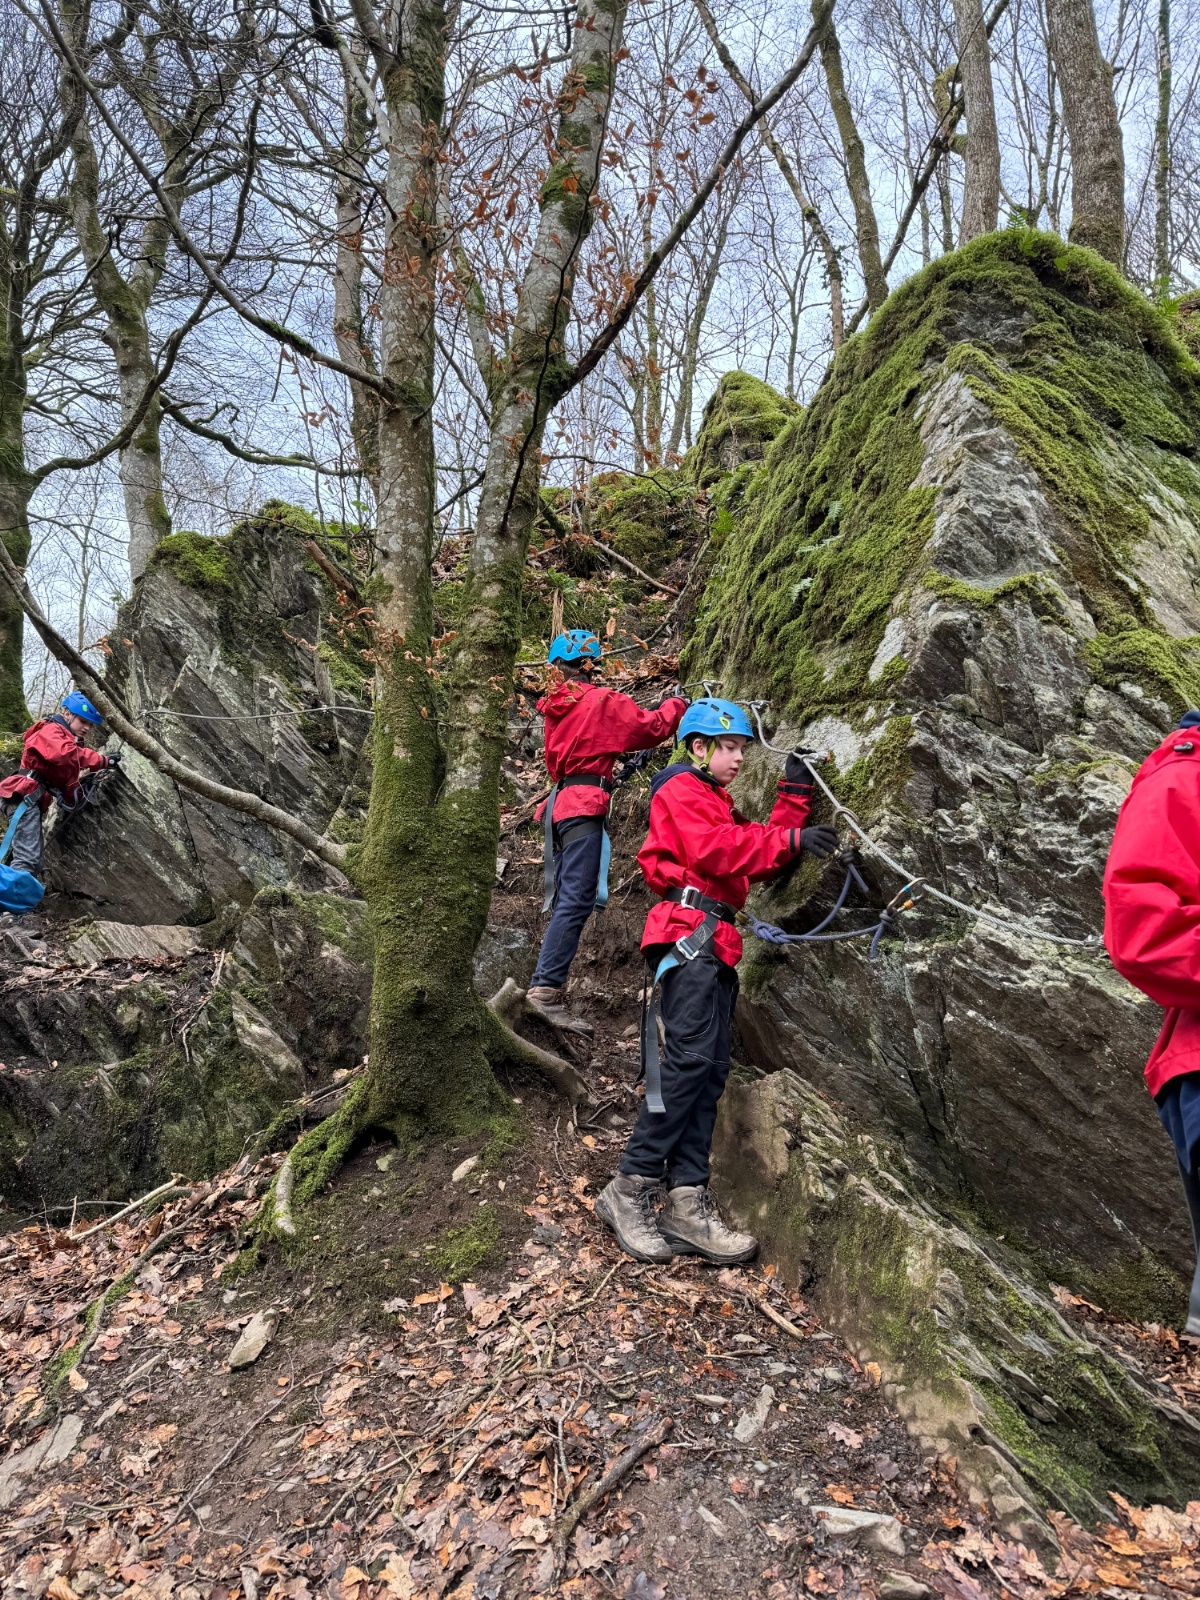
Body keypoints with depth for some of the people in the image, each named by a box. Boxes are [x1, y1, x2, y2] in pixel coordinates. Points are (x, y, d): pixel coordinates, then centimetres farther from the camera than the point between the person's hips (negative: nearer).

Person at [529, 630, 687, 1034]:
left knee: (564, 899, 11)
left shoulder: (555, 705, 15)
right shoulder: (603, 701, -5)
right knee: (576, 901, -13)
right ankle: (546, 989, -19)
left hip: (560, 801, 8)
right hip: (584, 806, -8)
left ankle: (547, 985, 12)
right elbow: (653, 728, 0)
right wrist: (675, 705, 18)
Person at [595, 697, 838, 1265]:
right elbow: (714, 850, -14)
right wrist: (790, 840, -17)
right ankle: (630, 1191, -14)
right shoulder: (680, 790, 3)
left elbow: (756, 859, 19)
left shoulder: (719, 805, 31)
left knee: (709, 1069, 0)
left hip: (714, 946, 9)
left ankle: (687, 1204, -3)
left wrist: (794, 797, 15)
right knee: (690, 1058, -18)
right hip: (691, 931, -9)